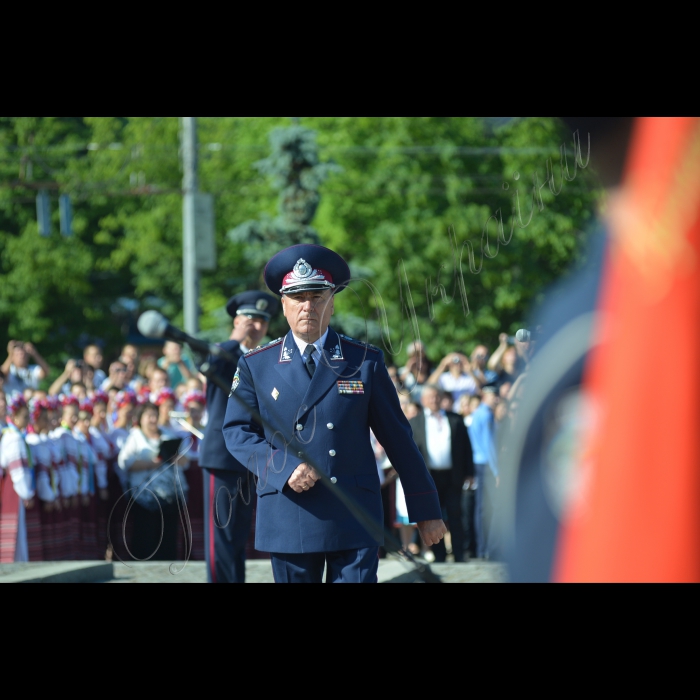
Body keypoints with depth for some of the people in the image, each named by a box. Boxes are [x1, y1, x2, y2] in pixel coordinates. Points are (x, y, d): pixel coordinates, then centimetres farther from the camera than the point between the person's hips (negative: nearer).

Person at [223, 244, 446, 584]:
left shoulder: (365, 361, 5)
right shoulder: (256, 365, 6)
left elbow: (398, 437, 7)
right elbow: (236, 431, 4)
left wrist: (426, 511, 8)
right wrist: (284, 468, -14)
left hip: (355, 520, -1)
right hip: (288, 518, 1)